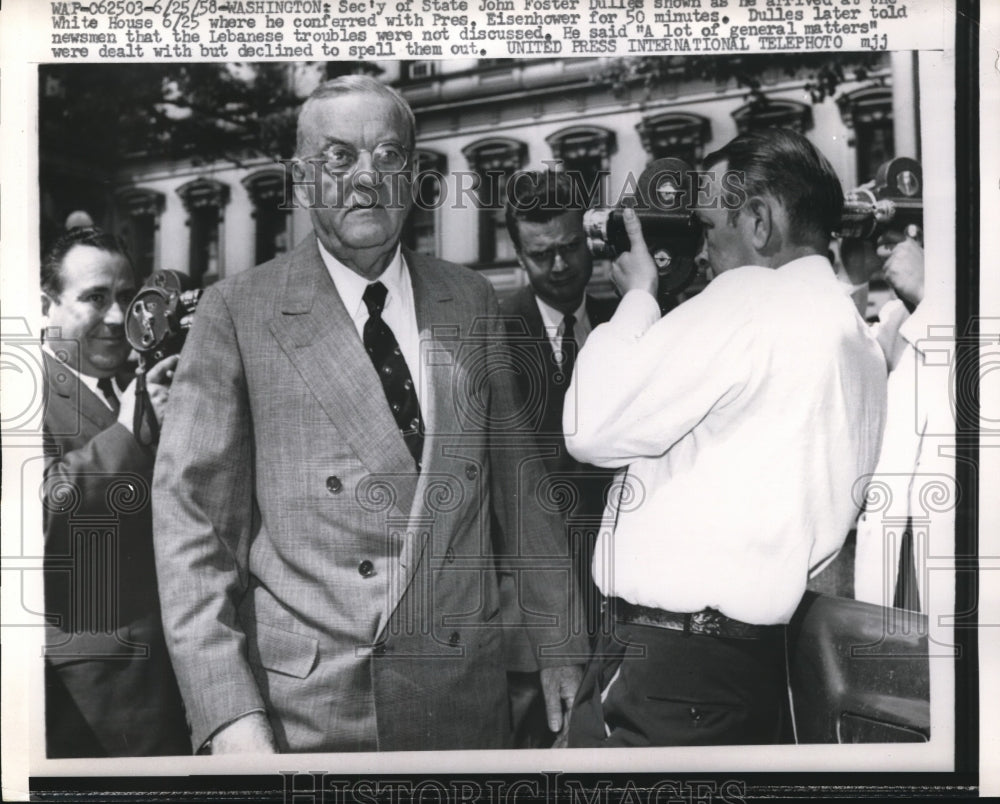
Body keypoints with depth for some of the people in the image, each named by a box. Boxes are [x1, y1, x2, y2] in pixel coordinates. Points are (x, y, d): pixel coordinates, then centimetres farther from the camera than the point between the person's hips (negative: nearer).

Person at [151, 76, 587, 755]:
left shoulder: (473, 302, 4)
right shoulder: (239, 311, -5)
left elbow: (521, 482, 7)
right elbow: (192, 513, -8)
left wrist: (559, 650, 6)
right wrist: (228, 711, -15)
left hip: (463, 691, 3)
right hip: (300, 706, -2)